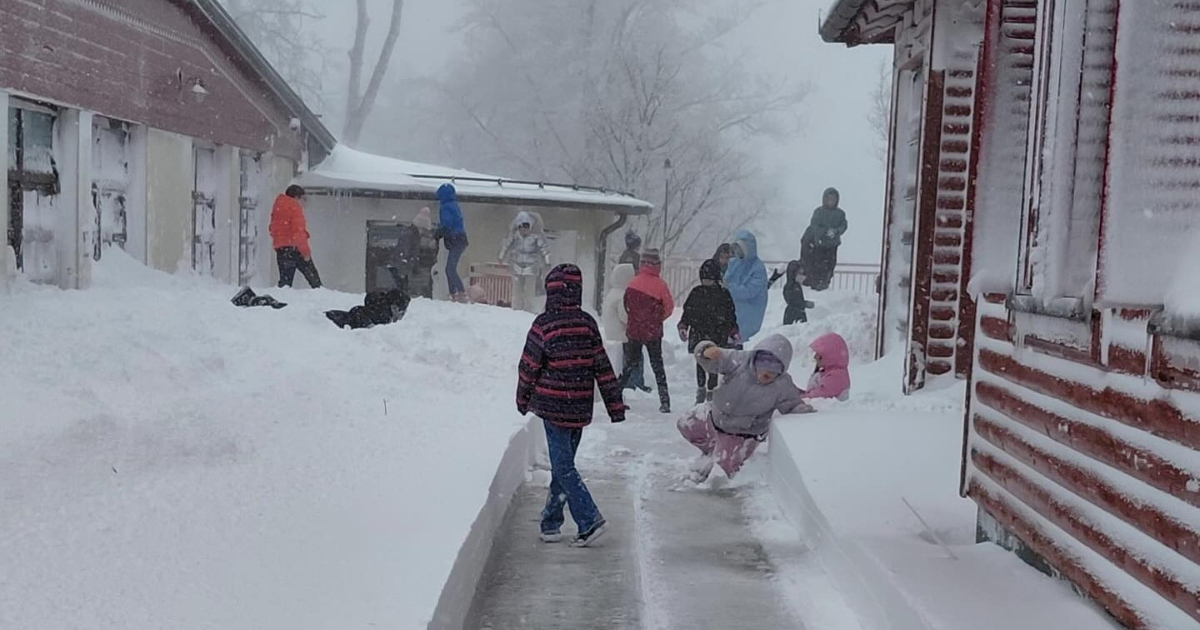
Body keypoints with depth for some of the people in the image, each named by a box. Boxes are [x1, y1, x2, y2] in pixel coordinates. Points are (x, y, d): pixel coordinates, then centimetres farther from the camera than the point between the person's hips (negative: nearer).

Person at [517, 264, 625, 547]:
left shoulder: (544, 324, -10)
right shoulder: (588, 323, 1)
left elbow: (529, 366, -3)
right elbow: (603, 367, 3)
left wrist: (523, 400, 13)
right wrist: (615, 405, 8)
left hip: (554, 406, -4)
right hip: (580, 408, 5)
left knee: (563, 466, 0)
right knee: (564, 463, 14)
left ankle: (590, 520, -9)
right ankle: (551, 522, 21)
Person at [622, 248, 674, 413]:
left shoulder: (633, 282, -3)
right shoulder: (660, 284, -11)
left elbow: (626, 305, 3)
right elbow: (669, 307, -7)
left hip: (633, 330, 2)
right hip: (653, 331, -2)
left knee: (631, 363, 16)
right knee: (657, 365, 9)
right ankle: (664, 401, 5)